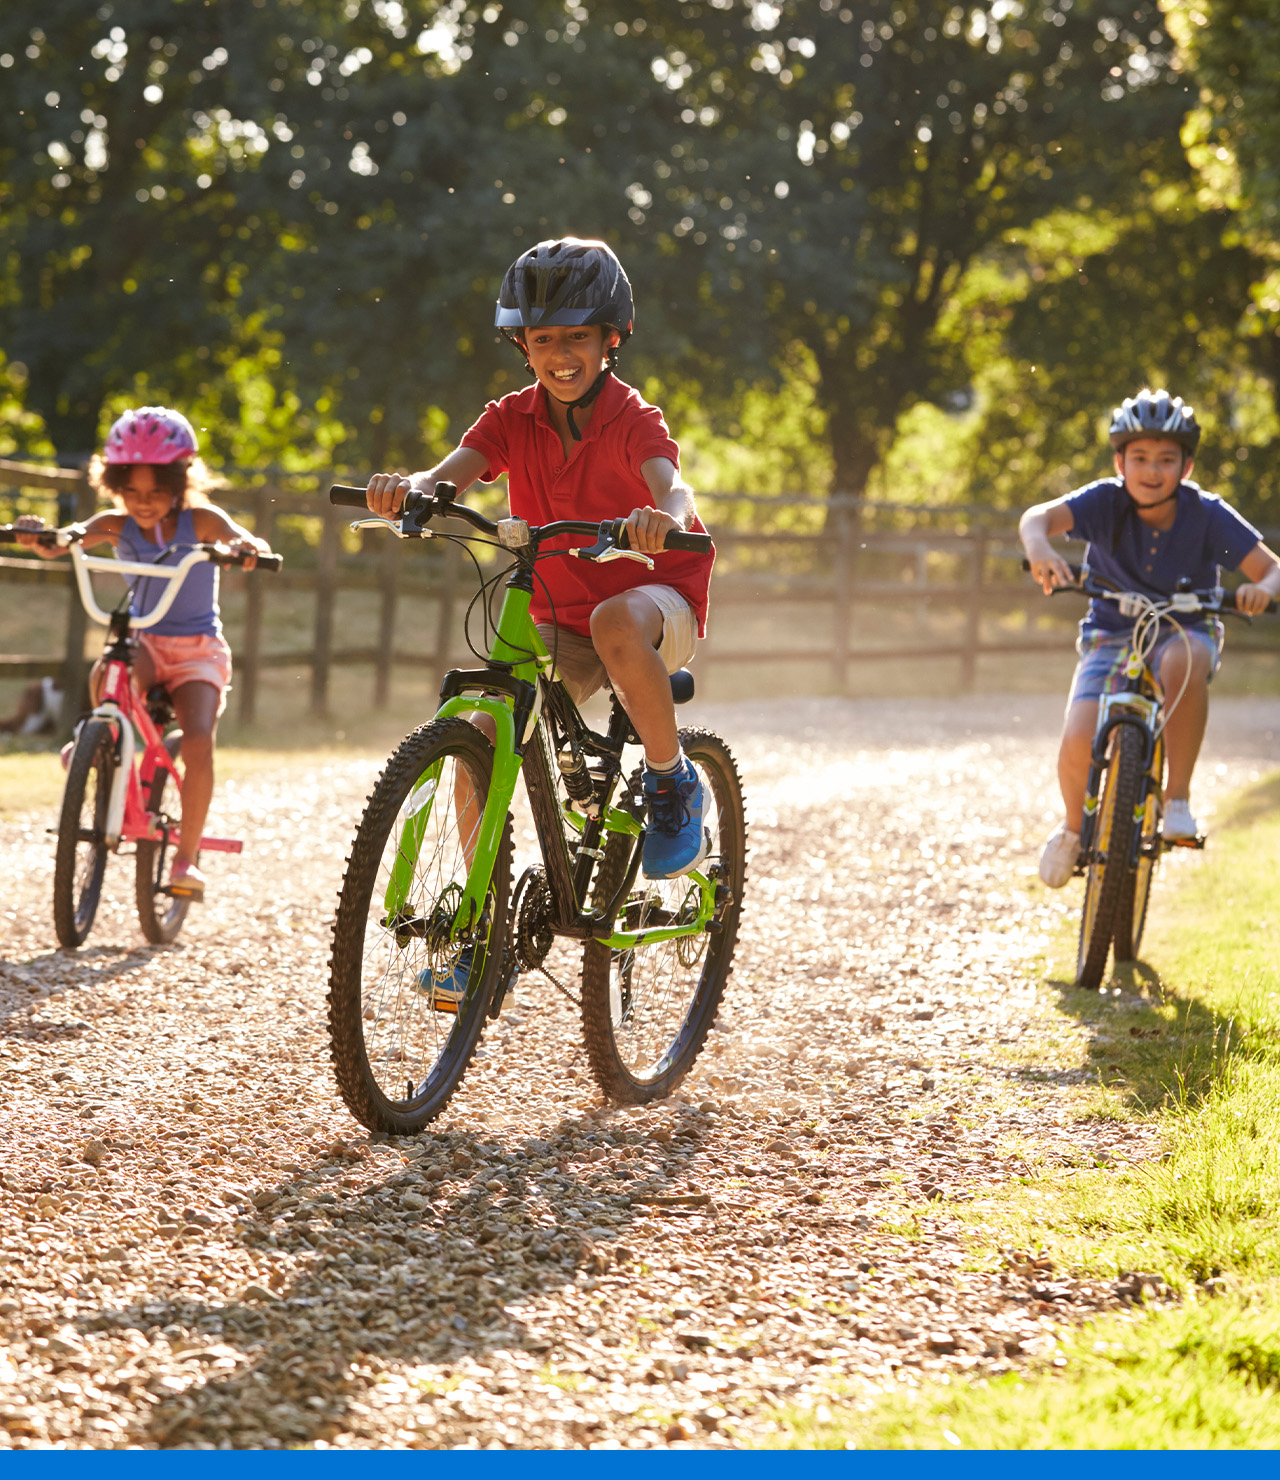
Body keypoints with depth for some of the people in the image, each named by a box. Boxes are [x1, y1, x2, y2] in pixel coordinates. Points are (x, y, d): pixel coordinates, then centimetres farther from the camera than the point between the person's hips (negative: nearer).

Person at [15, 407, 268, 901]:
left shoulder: (200, 521, -7)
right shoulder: (117, 525, -2)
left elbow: (243, 542, -24)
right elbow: (60, 544, -17)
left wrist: (245, 546, -50)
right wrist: (36, 535, -41)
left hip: (197, 649, -1)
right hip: (142, 641, 1)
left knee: (198, 743, -23)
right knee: (105, 678, -37)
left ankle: (186, 856, -8)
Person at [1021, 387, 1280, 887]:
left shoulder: (1207, 514, -15)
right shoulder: (1106, 501, -16)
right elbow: (1039, 516, -32)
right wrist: (1039, 547, -56)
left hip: (1184, 632, -1)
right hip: (1111, 635, 1)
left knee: (1183, 658, -40)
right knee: (1078, 745, -22)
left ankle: (1178, 797, -24)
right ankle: (1073, 827, 13)